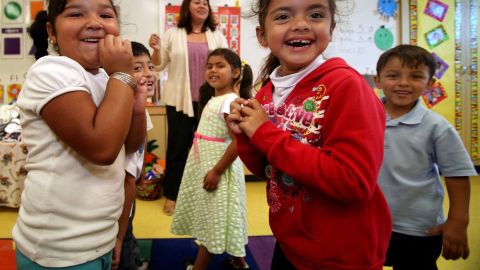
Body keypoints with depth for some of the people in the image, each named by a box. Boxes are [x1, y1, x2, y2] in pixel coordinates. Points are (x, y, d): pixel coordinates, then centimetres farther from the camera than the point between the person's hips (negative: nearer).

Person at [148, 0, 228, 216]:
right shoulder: (173, 34, 4)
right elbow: (159, 65, 5)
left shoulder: (217, 36, 9)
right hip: (179, 100, -2)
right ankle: (171, 196, 18)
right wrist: (156, 50, -14)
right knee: (178, 146, 4)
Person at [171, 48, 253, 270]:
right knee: (212, 218, 19)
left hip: (219, 166, -10)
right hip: (204, 165, 10)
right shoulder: (212, 99, 10)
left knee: (214, 219, 5)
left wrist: (217, 171, -22)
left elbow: (239, 141, -24)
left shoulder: (230, 101, -18)